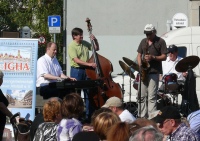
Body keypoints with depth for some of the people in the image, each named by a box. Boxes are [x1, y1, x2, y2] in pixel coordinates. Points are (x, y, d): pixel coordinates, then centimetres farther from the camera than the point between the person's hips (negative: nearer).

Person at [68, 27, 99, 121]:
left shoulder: (85, 43, 8)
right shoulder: (71, 46, -11)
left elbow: (96, 48, 21)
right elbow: (76, 60, -20)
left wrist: (95, 41, 1)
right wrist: (89, 64, -26)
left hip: (86, 71, 6)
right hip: (76, 71, -6)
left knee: (88, 93, 7)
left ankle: (89, 115, 13)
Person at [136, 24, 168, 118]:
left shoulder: (160, 42, 1)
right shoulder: (143, 41, 17)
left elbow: (164, 57, -2)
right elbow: (139, 55, 18)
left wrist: (153, 57, -17)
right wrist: (140, 65, 1)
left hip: (154, 72, -5)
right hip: (143, 71, 5)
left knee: (151, 96, -11)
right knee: (142, 96, 4)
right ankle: (142, 116, 9)